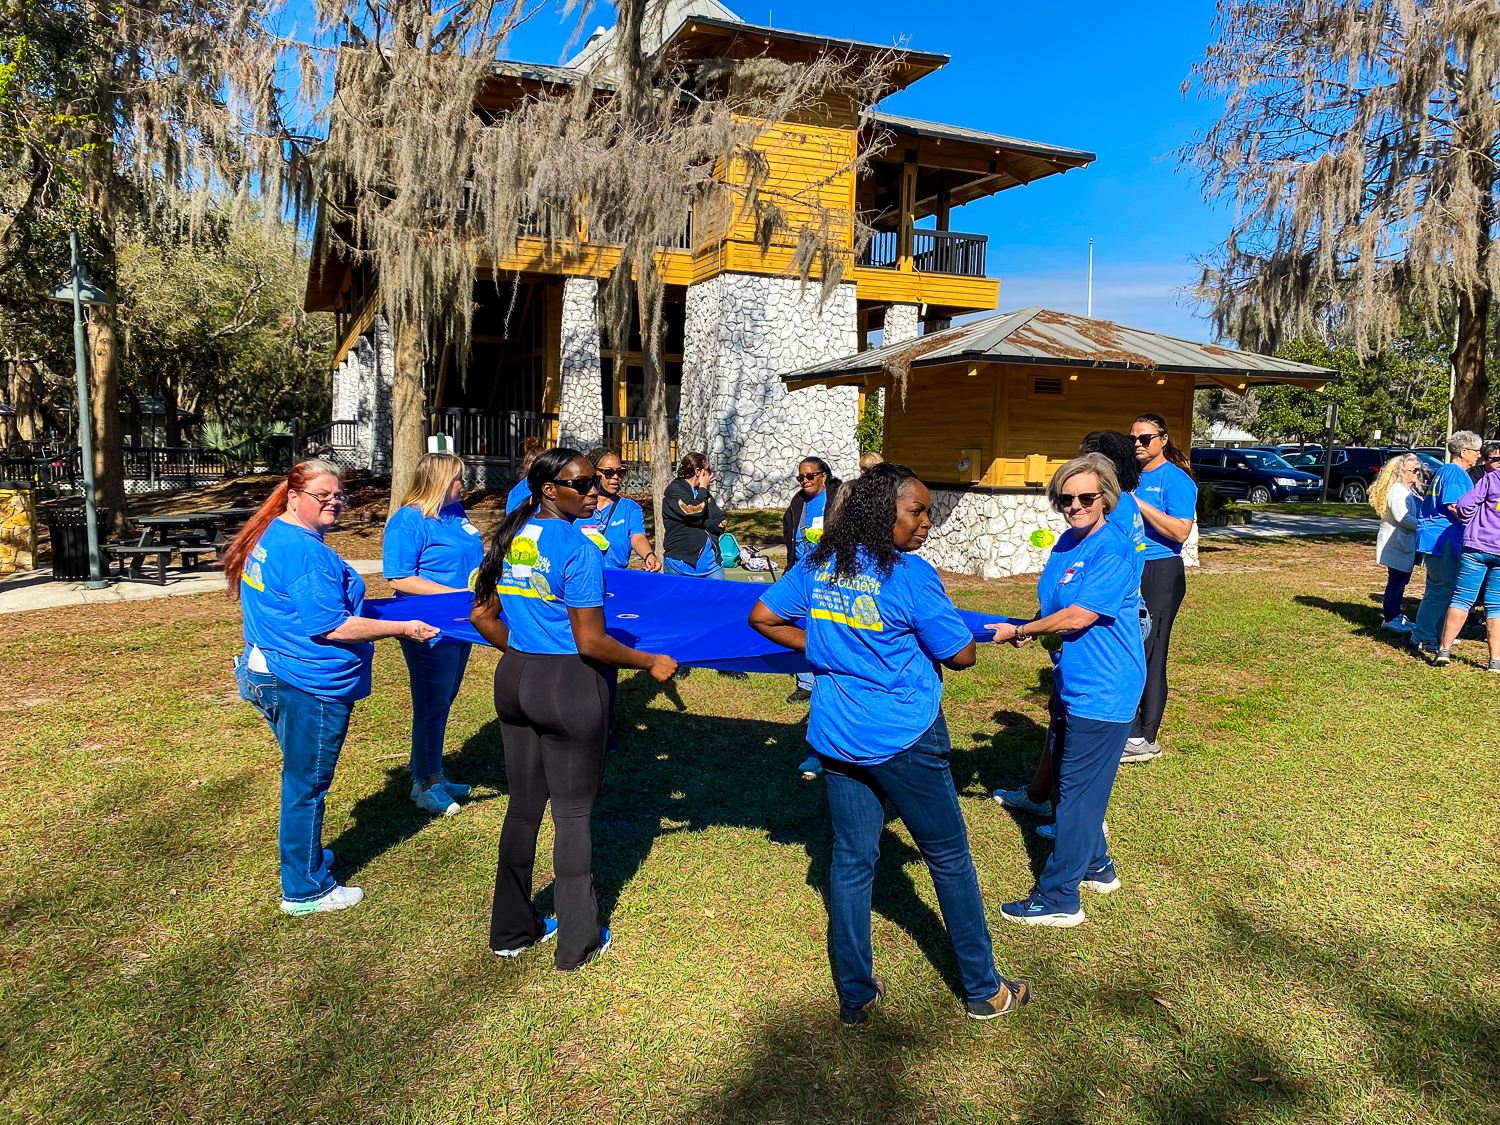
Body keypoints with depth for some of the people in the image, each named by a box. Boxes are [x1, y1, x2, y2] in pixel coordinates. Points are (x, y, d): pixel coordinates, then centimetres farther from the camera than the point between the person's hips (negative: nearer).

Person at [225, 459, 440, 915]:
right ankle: (305, 890, 17)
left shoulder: (270, 538, 11)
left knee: (301, 778, 25)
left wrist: (351, 605, 26)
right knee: (306, 784, 3)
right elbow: (331, 627, -26)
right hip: (310, 687, -10)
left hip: (272, 674, 10)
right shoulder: (306, 551, -23)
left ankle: (305, 856, 44)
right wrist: (405, 628, -20)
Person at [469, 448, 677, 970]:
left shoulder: (509, 537, 5)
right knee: (573, 814, 7)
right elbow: (592, 643, -19)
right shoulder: (578, 550, -17)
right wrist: (652, 662, -7)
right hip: (570, 686, -7)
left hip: (514, 678, 7)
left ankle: (511, 930, 32)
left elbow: (482, 616, 11)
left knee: (523, 806, 18)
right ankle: (577, 942, 20)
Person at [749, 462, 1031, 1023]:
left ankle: (855, 995, 25)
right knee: (950, 859, 12)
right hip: (905, 738, -5)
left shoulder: (818, 562, 1)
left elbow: (762, 617, 7)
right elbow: (961, 656, -11)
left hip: (837, 738, 5)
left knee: (851, 860, 14)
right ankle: (983, 990, 27)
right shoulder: (911, 575, -16)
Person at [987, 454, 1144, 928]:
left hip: (1102, 692, -9)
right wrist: (1033, 631, -2)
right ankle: (1096, 867, 39)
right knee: (1069, 779, 20)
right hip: (1073, 683, 9)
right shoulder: (1067, 541, 7)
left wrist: (1018, 631, -11)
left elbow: (1079, 617, -22)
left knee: (1077, 792, -1)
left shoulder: (1113, 549, -20)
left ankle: (1058, 898, 10)